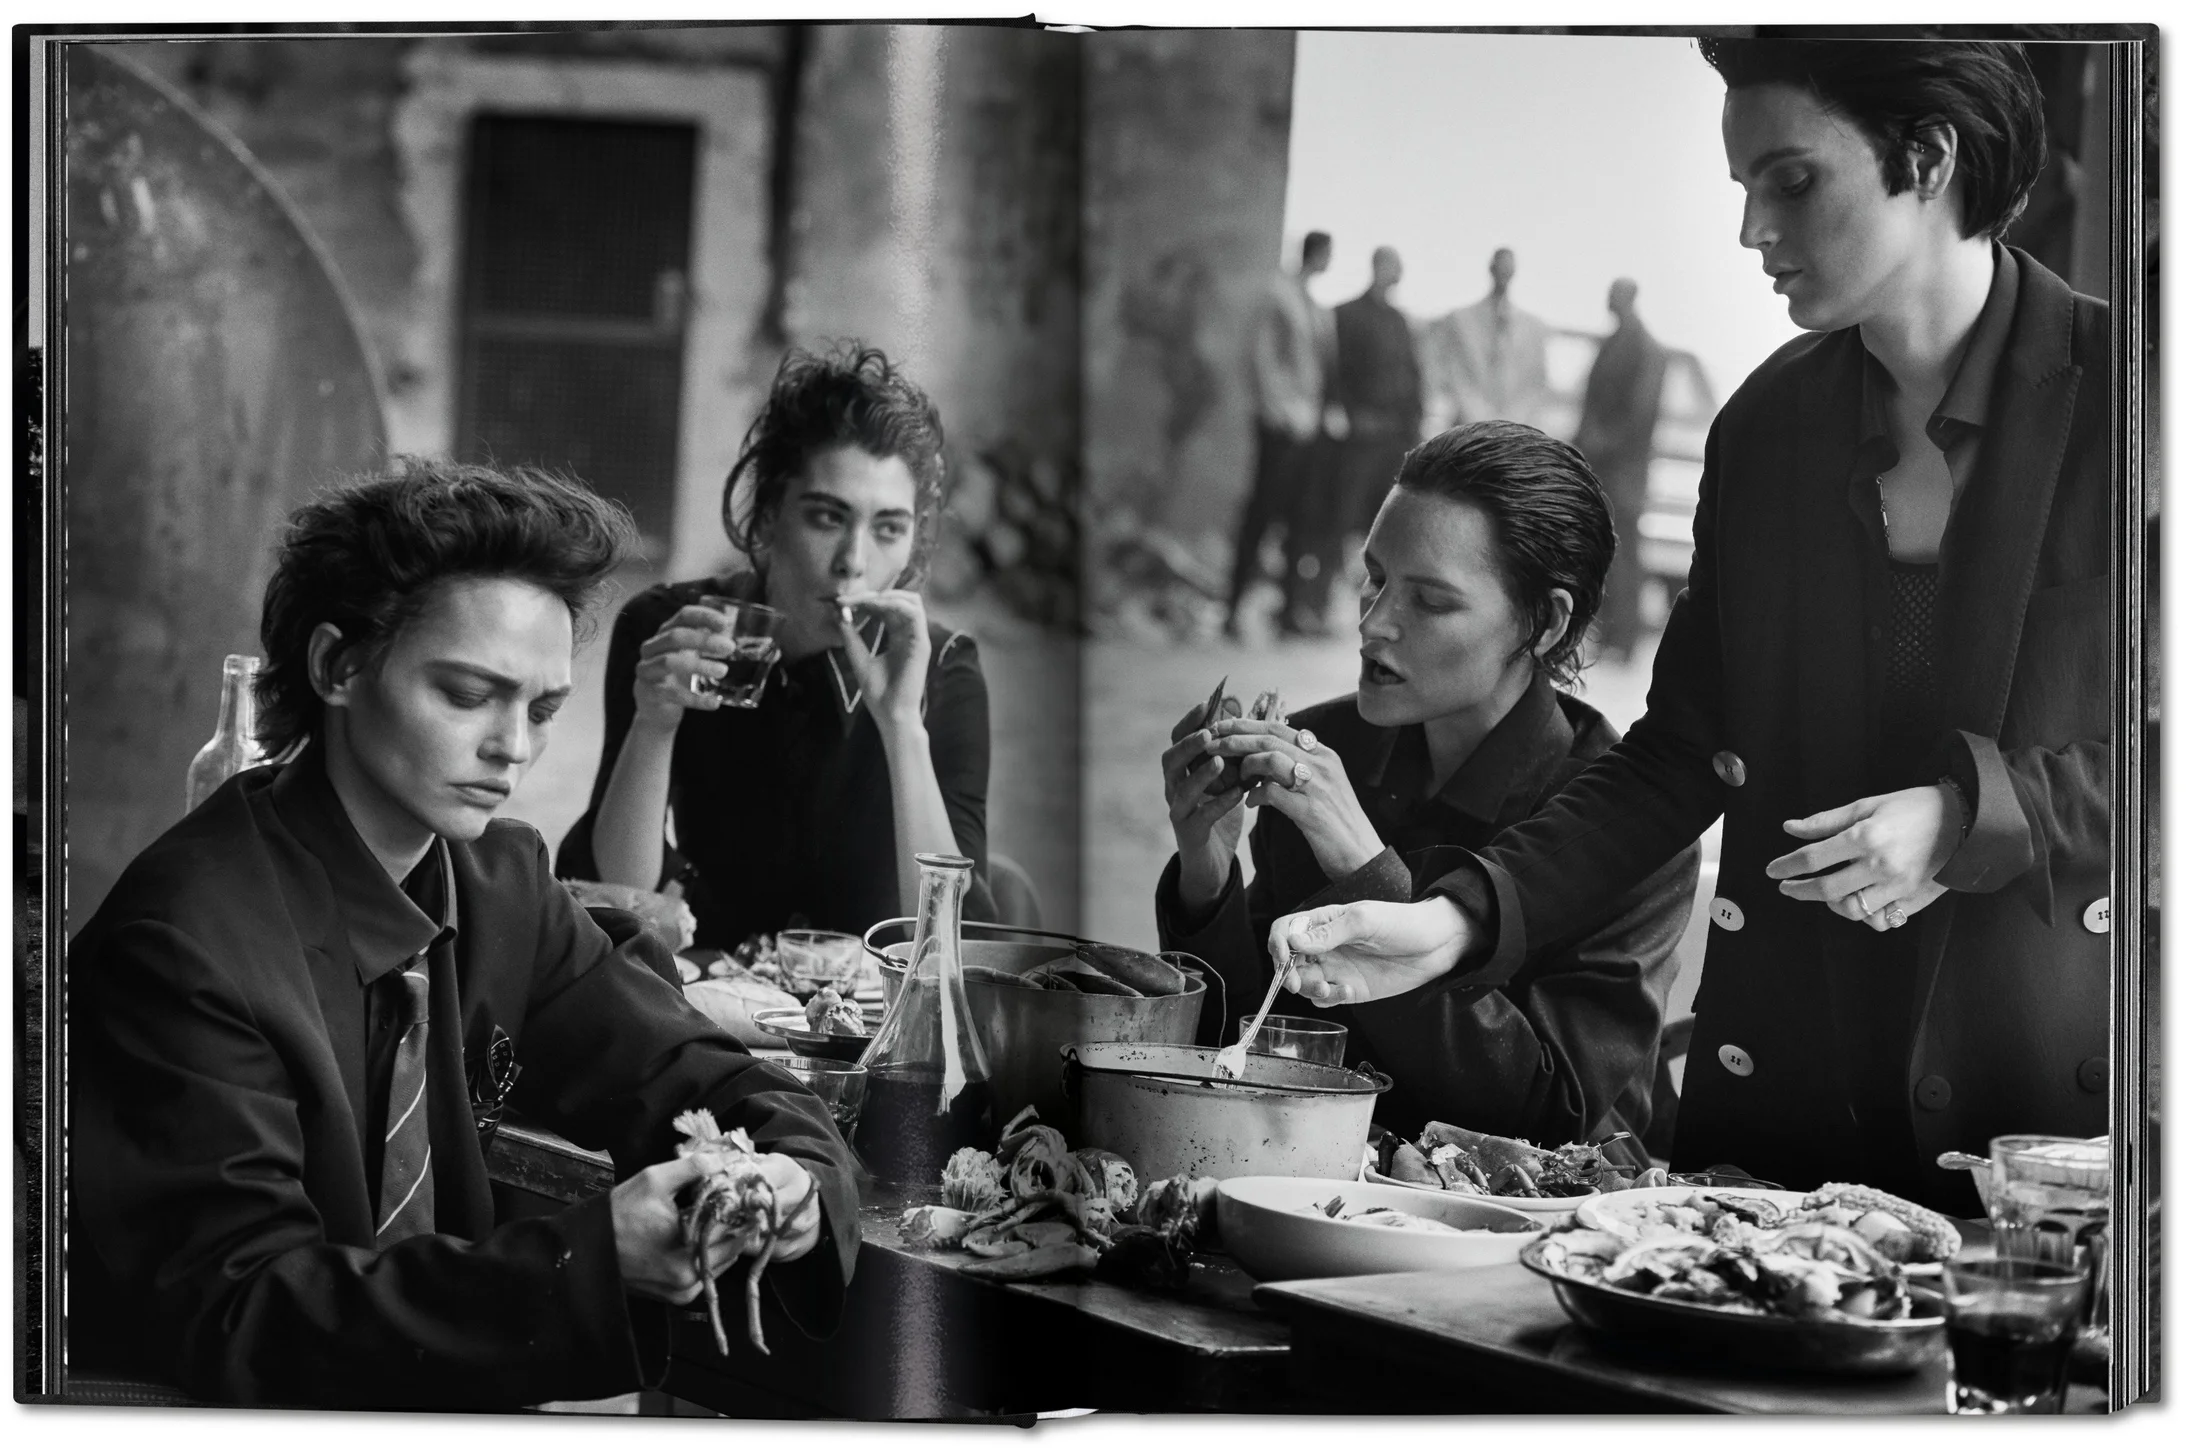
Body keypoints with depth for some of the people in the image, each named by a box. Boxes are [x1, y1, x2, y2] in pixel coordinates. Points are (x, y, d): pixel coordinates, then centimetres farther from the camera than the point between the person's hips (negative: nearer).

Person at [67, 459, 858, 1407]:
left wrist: (796, 1179, -15)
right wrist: (589, 1255, -31)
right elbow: (243, 1320, -22)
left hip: (441, 1399, 6)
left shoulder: (499, 883, 3)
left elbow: (698, 1081, 8)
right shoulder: (188, 944, -18)